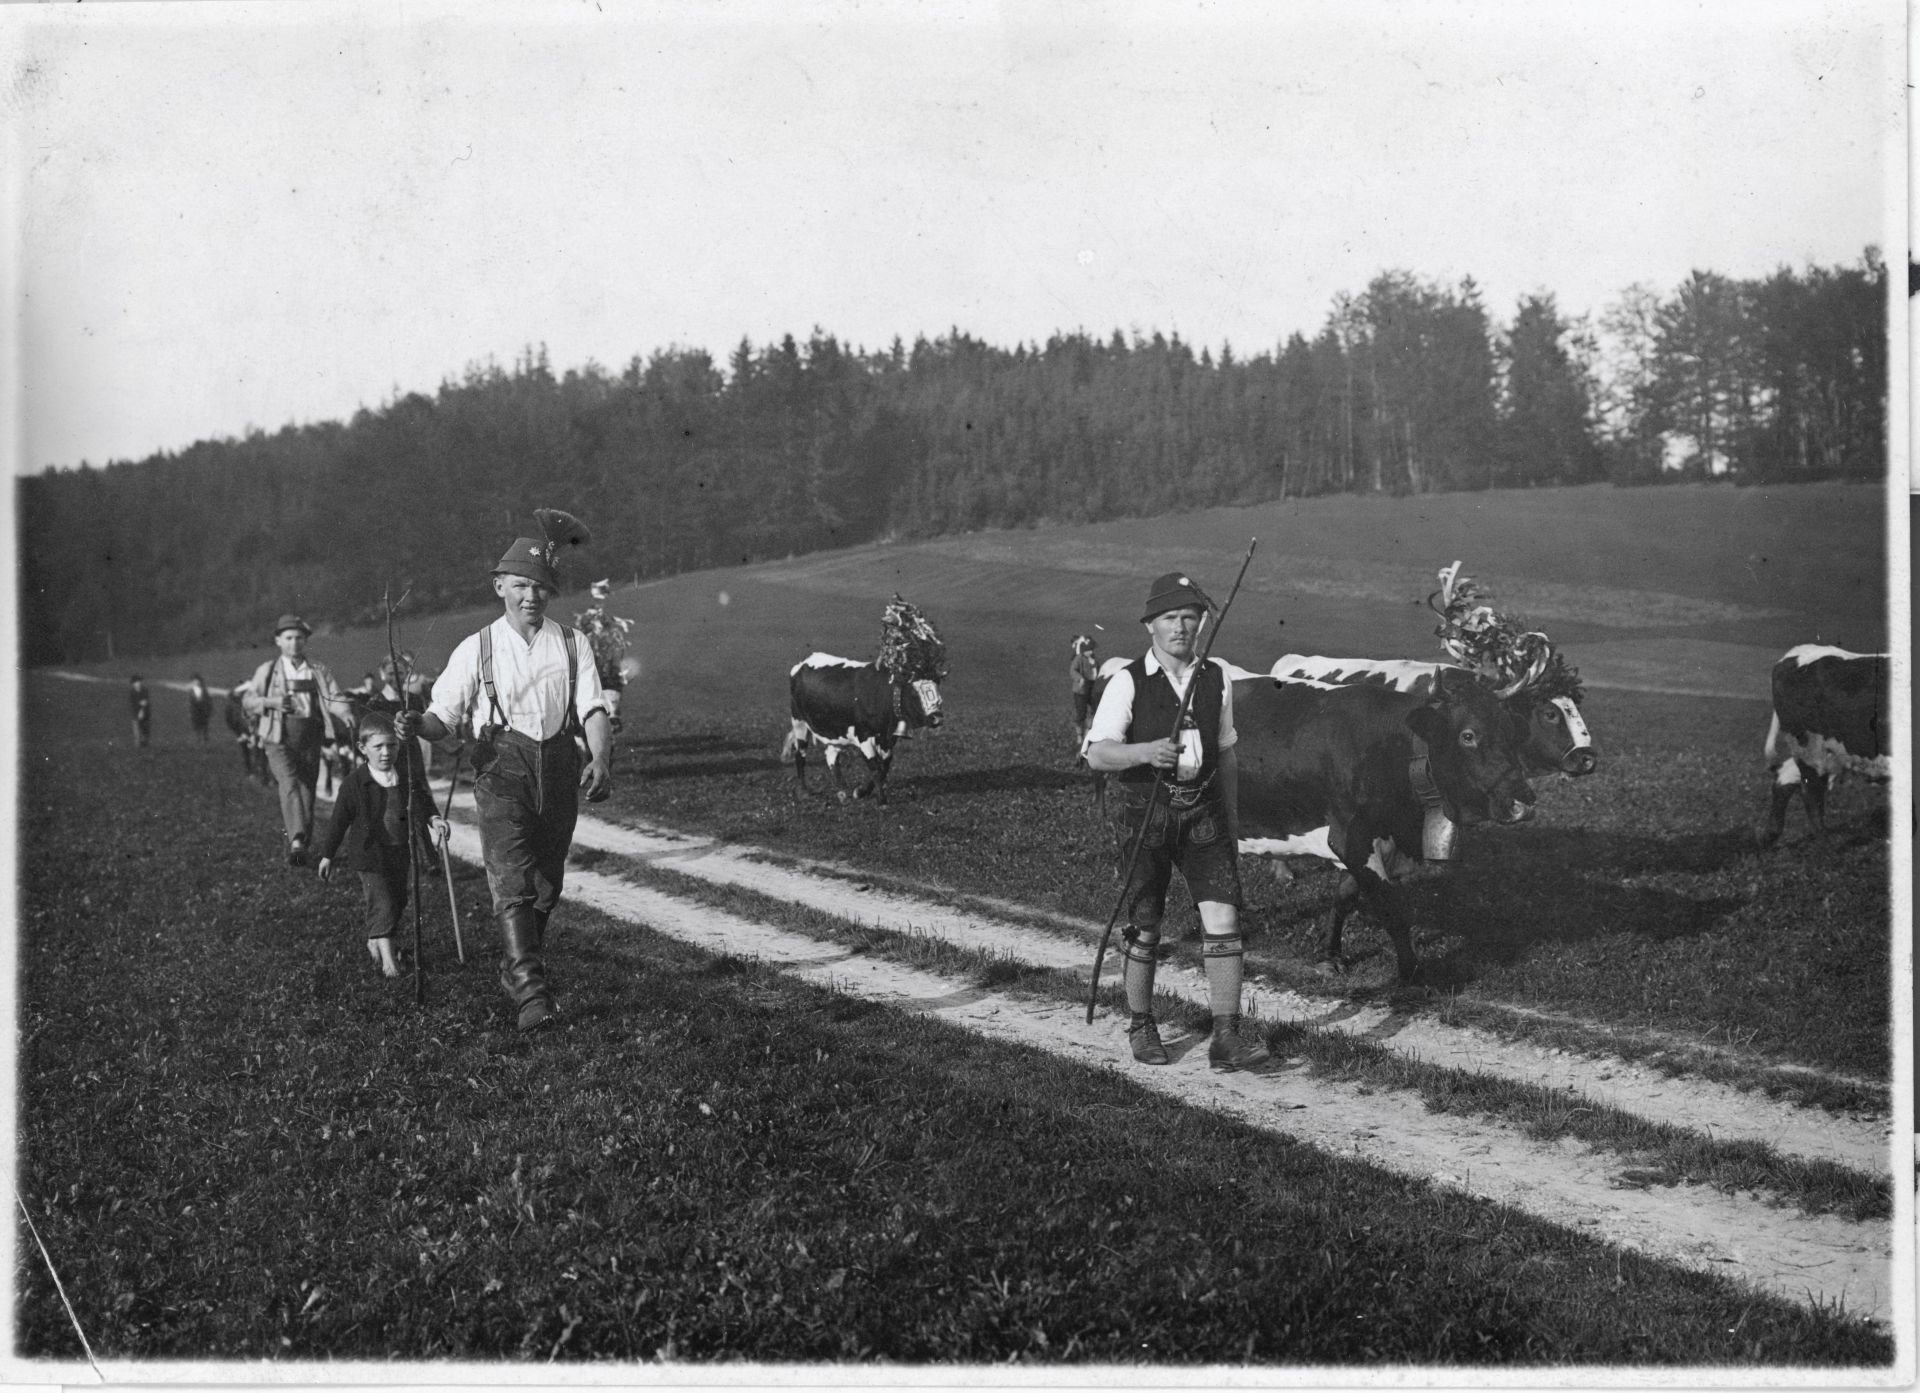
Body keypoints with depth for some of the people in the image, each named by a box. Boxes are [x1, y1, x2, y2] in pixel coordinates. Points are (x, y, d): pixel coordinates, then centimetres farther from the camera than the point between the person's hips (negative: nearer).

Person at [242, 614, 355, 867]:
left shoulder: (319, 671, 14)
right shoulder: (267, 670, 10)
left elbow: (334, 698, 3)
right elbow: (249, 699, 5)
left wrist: (345, 713, -19)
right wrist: (271, 701, -15)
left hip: (310, 740, 3)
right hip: (279, 739, -3)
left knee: (307, 791, 4)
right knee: (289, 782, -25)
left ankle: (296, 851, 16)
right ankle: (296, 839, -40)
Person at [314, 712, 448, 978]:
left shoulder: (410, 776, -2)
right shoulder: (355, 783, -10)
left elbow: (423, 803, 12)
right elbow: (339, 820, -2)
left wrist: (434, 820, -9)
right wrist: (327, 854, 2)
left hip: (404, 853, 5)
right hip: (371, 855, -4)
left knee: (398, 903, 14)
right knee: (382, 904, -10)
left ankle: (374, 943, 35)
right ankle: (387, 957, -4)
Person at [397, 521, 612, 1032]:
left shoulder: (572, 645, 8)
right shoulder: (477, 649, 4)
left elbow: (593, 709, -3)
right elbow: (444, 716, 1)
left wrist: (600, 760, -21)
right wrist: (416, 725, -22)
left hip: (558, 767, 3)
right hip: (502, 766, -3)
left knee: (546, 884, 13)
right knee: (513, 884, -16)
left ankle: (513, 972, 35)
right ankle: (532, 994, -21)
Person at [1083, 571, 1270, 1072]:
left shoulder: (1216, 679, 6)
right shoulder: (1127, 682, -7)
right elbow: (1098, 753, -14)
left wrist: (1232, 821, 18)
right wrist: (1146, 752, -32)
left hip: (1203, 811, 3)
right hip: (1144, 810, -3)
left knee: (1223, 919, -8)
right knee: (1144, 929, 6)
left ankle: (1225, 1037, -4)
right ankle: (1141, 1026, 26)